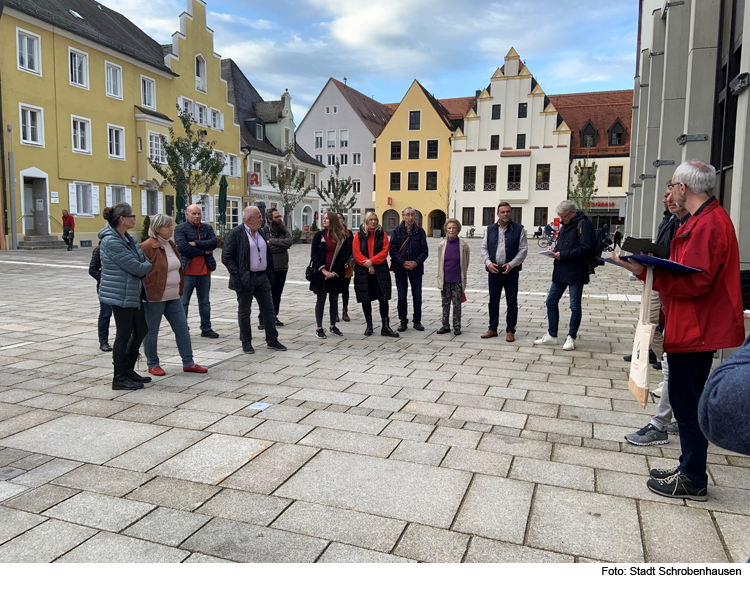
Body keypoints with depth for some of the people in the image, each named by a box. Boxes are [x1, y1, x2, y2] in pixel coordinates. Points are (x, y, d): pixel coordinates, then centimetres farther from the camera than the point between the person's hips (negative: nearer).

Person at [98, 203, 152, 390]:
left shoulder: (127, 238, 12)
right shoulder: (112, 241, -19)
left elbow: (141, 257, 18)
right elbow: (136, 267, -20)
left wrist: (145, 264, -3)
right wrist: (150, 266, -1)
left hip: (133, 293, 10)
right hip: (120, 295, -10)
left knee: (141, 330, 14)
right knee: (124, 334, -1)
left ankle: (128, 370, 26)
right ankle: (119, 378, 11)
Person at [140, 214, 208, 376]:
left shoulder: (171, 245, 11)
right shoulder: (148, 247, -15)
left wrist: (179, 289, 20)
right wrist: (143, 293, -13)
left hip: (173, 297, 8)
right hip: (154, 297, -8)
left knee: (182, 328, 7)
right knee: (151, 332, 6)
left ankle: (188, 363, 15)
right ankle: (153, 364, 21)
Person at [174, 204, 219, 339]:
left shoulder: (207, 228, 10)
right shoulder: (180, 229, -3)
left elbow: (214, 242, -6)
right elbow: (182, 247, -17)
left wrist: (196, 243, -16)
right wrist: (204, 252, -11)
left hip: (204, 271, 4)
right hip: (187, 272, -4)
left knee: (205, 302, 13)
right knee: (183, 302, 3)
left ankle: (206, 329, 23)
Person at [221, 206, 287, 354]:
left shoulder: (260, 233, 13)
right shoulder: (235, 233, -8)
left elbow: (268, 255, 19)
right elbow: (226, 257, -12)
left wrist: (270, 275, 11)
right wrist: (238, 275, -18)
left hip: (262, 277, 6)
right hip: (245, 279, -6)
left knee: (269, 309, 7)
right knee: (244, 312, 6)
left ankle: (272, 340, 17)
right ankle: (246, 342, 17)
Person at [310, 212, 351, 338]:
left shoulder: (343, 237, 1)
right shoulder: (319, 235, 1)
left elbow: (344, 256, -1)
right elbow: (314, 254, -3)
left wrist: (335, 272, -9)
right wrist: (323, 270, -13)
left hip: (336, 274, 1)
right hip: (321, 273, -1)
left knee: (334, 300, 9)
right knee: (321, 299, 3)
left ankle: (333, 327, 22)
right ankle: (319, 328, 10)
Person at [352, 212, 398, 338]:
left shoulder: (382, 235, 6)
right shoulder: (359, 236, 4)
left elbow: (384, 252, -4)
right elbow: (357, 254, -4)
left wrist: (372, 261, -15)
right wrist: (368, 266, -12)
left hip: (380, 271, 0)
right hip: (363, 271, 0)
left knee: (383, 298, -3)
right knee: (365, 299, 7)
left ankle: (385, 327, 3)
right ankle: (369, 326, 20)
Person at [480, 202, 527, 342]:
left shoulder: (519, 229, 1)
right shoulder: (490, 229, 9)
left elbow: (523, 250, -3)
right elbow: (484, 248, 10)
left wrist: (511, 264, -13)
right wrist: (488, 263, -7)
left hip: (511, 271, -3)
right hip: (494, 271, 3)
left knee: (512, 302, 1)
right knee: (493, 300, 9)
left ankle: (510, 331, 10)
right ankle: (492, 329, 20)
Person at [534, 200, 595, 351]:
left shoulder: (584, 224, -11)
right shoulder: (565, 226, 16)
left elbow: (586, 249, -19)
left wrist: (562, 255, -18)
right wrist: (554, 250, 3)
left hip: (576, 272, -8)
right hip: (560, 271, 9)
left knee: (575, 306, 3)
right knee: (551, 302, 9)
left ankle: (571, 337, 14)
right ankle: (551, 335, 19)